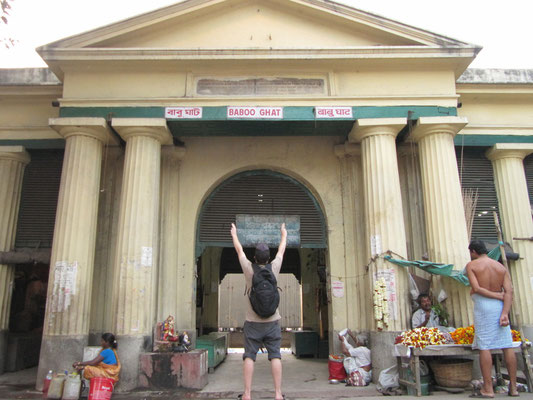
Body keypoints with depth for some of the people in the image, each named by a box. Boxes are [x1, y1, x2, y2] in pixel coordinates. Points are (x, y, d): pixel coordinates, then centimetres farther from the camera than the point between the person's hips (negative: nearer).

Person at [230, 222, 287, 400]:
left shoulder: (249, 269, -4)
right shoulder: (274, 268, -2)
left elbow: (239, 250, 11)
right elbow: (281, 251, 16)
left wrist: (234, 234, 27)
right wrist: (284, 234, 32)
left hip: (252, 322, -1)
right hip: (272, 321, 1)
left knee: (249, 356, 2)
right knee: (275, 356, 1)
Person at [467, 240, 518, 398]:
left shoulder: (471, 265, -1)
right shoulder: (502, 267, 11)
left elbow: (476, 288, -12)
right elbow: (509, 291, -1)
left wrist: (498, 296, -4)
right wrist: (505, 313, -8)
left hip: (483, 305, -5)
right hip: (500, 307, 5)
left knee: (484, 346, -3)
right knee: (507, 346, 8)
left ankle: (488, 389, -2)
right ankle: (513, 387, 15)